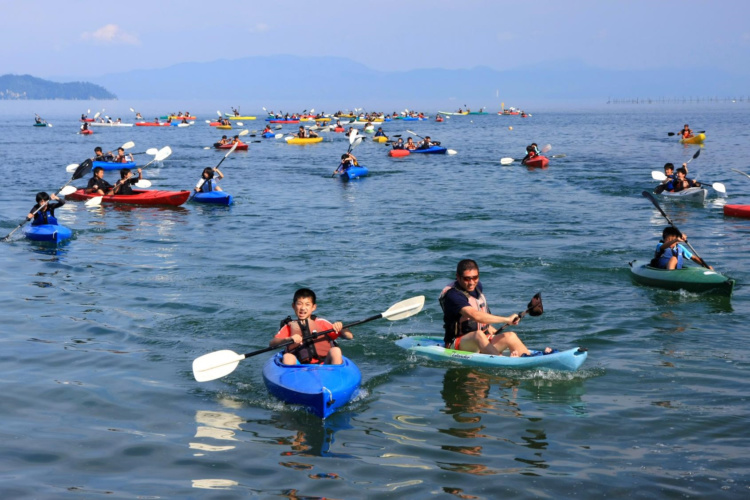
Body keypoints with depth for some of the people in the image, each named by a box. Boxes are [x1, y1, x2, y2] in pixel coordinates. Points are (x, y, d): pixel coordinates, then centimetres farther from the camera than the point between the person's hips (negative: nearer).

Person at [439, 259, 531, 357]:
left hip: (483, 342, 8)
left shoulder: (477, 287, 11)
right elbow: (475, 316, -32)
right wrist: (506, 319, -31)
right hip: (458, 345, -8)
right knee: (478, 335, -37)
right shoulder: (452, 295, -18)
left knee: (510, 336, -13)